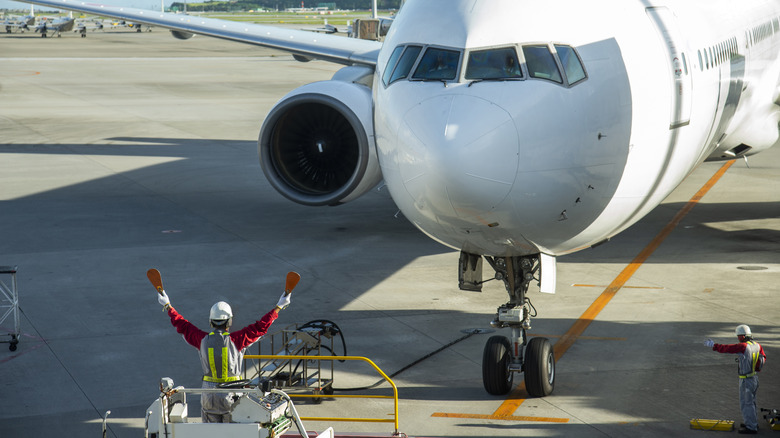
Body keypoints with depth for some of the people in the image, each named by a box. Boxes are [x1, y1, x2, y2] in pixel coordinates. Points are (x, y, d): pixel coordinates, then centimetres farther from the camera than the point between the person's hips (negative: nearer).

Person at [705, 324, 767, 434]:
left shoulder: (743, 346, -23)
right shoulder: (757, 345, 1)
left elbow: (726, 348, -18)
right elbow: (763, 357, 15)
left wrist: (713, 345, -7)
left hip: (746, 380, -8)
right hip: (755, 377, 8)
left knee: (746, 403, 2)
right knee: (751, 402, 22)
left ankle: (751, 427, 8)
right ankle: (753, 423, 34)